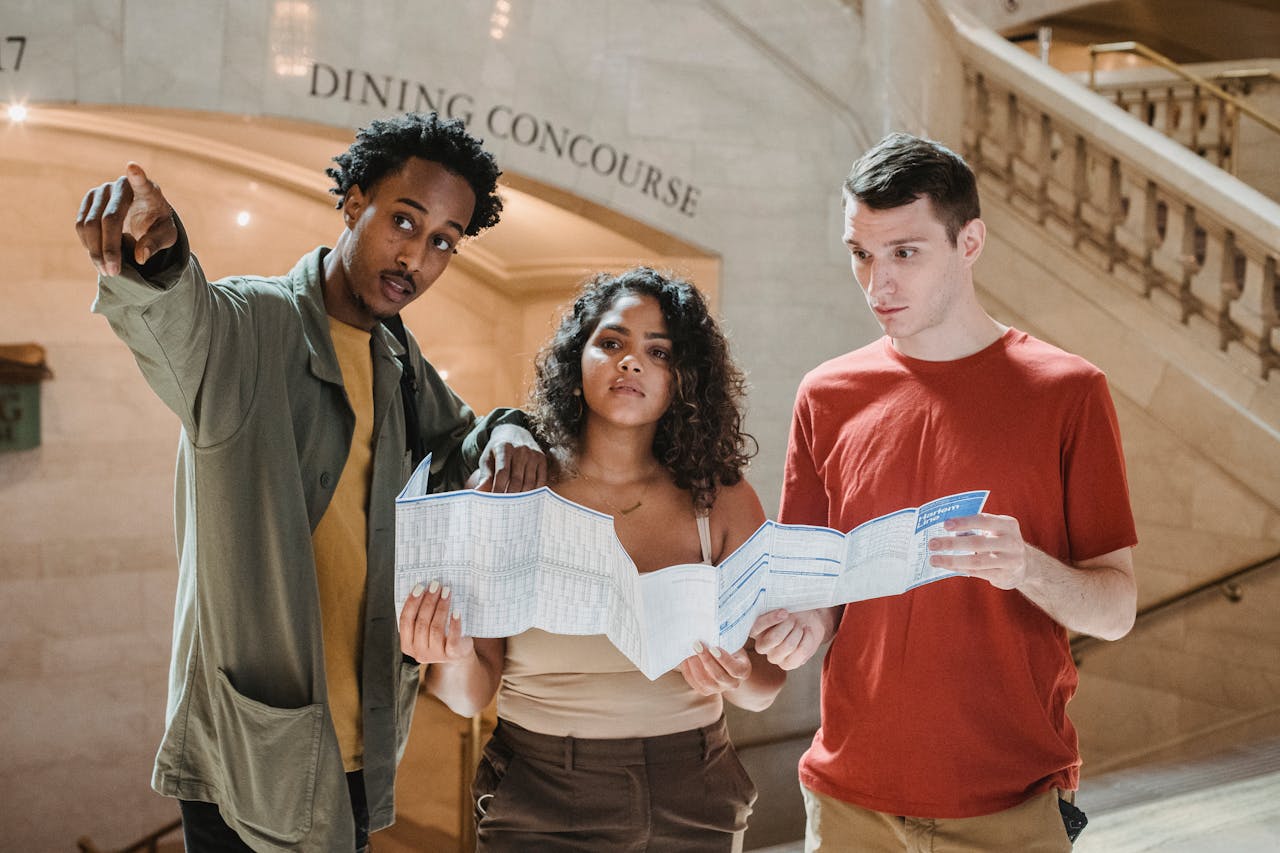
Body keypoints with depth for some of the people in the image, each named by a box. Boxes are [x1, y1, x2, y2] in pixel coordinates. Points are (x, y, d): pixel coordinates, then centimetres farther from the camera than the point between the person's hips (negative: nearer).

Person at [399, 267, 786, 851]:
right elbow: (474, 695, -6)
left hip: (694, 803, 2)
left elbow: (767, 686, -1)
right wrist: (454, 657, -28)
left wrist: (737, 681, -23)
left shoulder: (722, 500, -4)